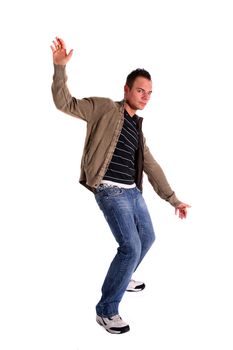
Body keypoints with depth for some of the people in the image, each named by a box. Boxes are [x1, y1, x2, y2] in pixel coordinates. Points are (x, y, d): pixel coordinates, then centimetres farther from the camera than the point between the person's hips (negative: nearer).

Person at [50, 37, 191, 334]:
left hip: (133, 191, 9)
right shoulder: (105, 108, -3)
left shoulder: (137, 129, 17)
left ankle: (122, 279, 45)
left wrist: (173, 199, 18)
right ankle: (106, 310, -1)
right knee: (131, 247, -15)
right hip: (110, 191, -9)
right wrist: (60, 66, -21)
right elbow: (65, 104, -8)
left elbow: (152, 167, 19)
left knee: (147, 237, 21)